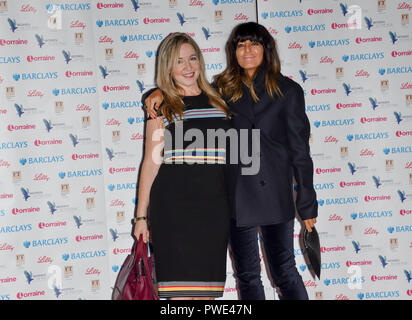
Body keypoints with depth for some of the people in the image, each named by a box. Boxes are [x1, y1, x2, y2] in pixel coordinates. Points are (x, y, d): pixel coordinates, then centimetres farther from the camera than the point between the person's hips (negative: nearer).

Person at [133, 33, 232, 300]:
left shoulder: (218, 101, 13)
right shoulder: (162, 106, 4)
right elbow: (151, 161, 2)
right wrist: (141, 216, -1)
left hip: (214, 205, 3)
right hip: (172, 205, -3)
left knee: (206, 289, 6)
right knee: (181, 289, -4)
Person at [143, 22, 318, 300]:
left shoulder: (288, 90, 1)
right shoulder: (224, 89, 7)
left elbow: (300, 150, 0)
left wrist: (307, 203, 0)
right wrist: (162, 91, -6)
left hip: (276, 193, -3)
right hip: (237, 194, 3)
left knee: (284, 272, 4)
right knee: (247, 275, 11)